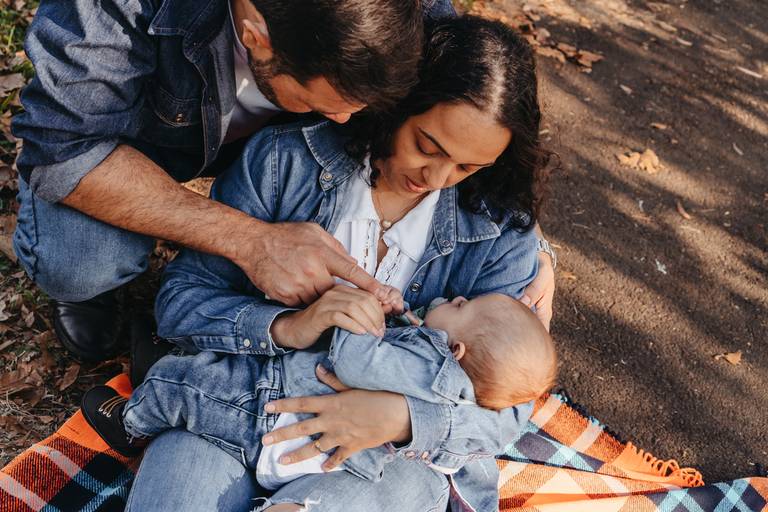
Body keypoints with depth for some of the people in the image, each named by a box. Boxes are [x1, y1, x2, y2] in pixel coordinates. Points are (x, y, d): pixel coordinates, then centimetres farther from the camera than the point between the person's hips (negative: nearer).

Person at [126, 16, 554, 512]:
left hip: (393, 455, 0)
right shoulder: (284, 159, -5)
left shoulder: (502, 233, -4)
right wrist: (286, 327, -24)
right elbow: (178, 299, -5)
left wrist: (404, 419, -25)